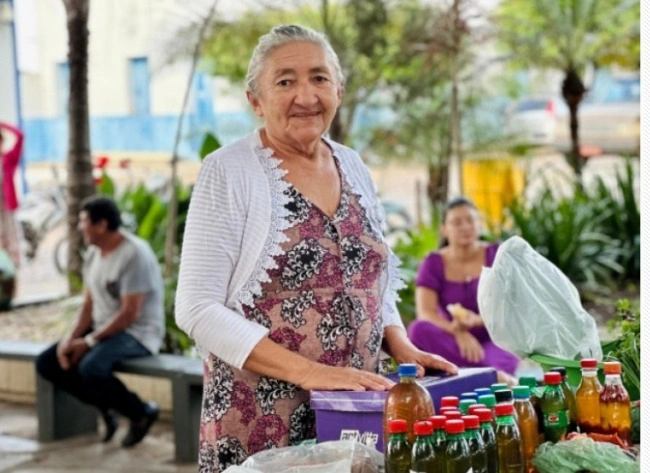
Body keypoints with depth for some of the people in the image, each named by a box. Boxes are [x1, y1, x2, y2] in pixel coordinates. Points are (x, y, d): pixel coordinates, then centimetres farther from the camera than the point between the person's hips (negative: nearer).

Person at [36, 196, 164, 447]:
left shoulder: (134, 255, -20)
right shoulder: (94, 252, 7)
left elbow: (129, 313, -23)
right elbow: (89, 303, 9)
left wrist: (89, 341, -21)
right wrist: (71, 338, -7)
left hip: (137, 333, -9)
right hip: (103, 330, 9)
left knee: (91, 368, -34)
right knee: (47, 362, -3)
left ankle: (142, 412, -10)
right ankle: (107, 406, 5)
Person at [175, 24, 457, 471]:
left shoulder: (353, 167, 7)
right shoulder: (229, 172, -10)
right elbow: (198, 309, -15)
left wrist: (402, 349, -2)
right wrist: (309, 372, -22)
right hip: (260, 424, -5)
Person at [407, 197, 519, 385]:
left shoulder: (497, 255, 2)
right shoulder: (433, 264, 3)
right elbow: (425, 313, -11)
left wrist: (479, 320, -27)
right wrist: (458, 332, -31)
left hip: (494, 339, 0)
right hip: (453, 340, 0)